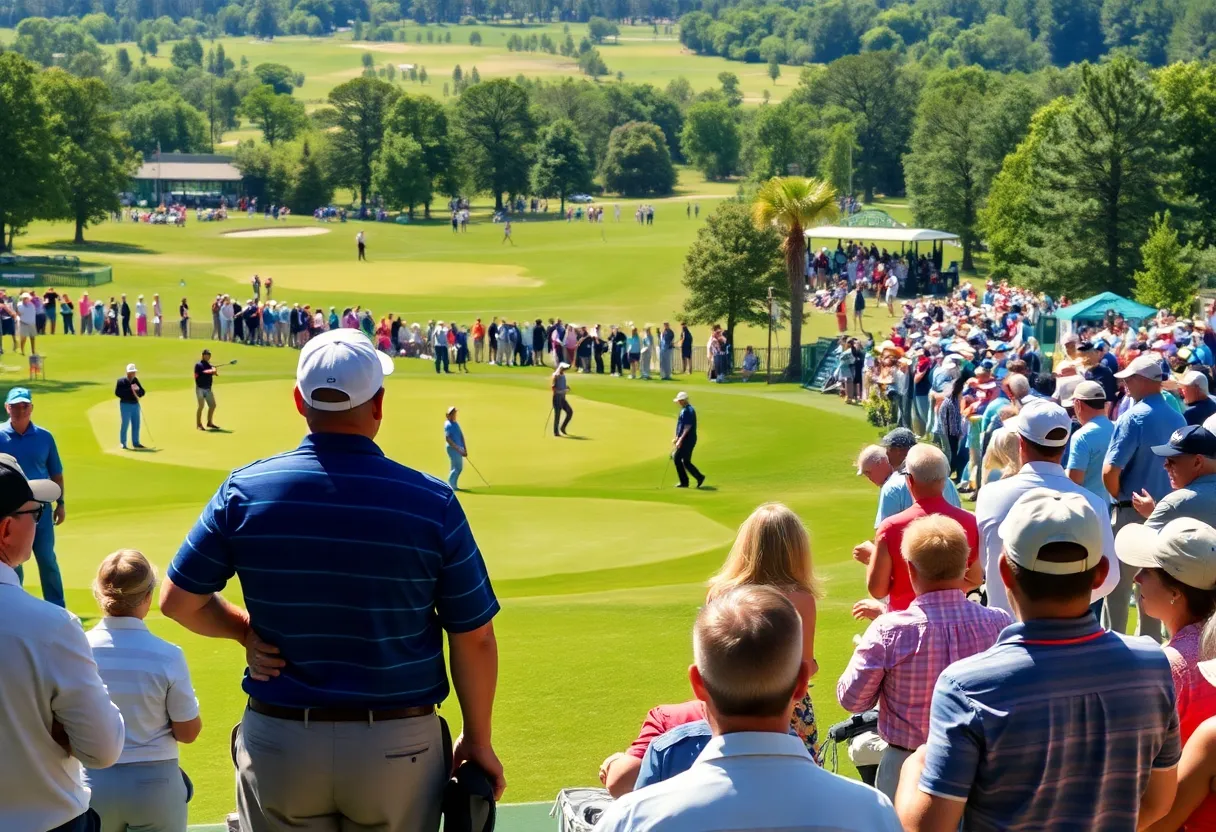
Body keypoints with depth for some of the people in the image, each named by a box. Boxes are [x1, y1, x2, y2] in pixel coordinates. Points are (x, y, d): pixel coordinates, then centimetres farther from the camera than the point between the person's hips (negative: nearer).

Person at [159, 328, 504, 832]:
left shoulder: (246, 491, -7)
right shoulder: (432, 502, -11)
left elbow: (178, 601, -1)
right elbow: (474, 639, -6)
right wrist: (478, 741, 6)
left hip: (279, 741, 1)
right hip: (400, 748, -1)